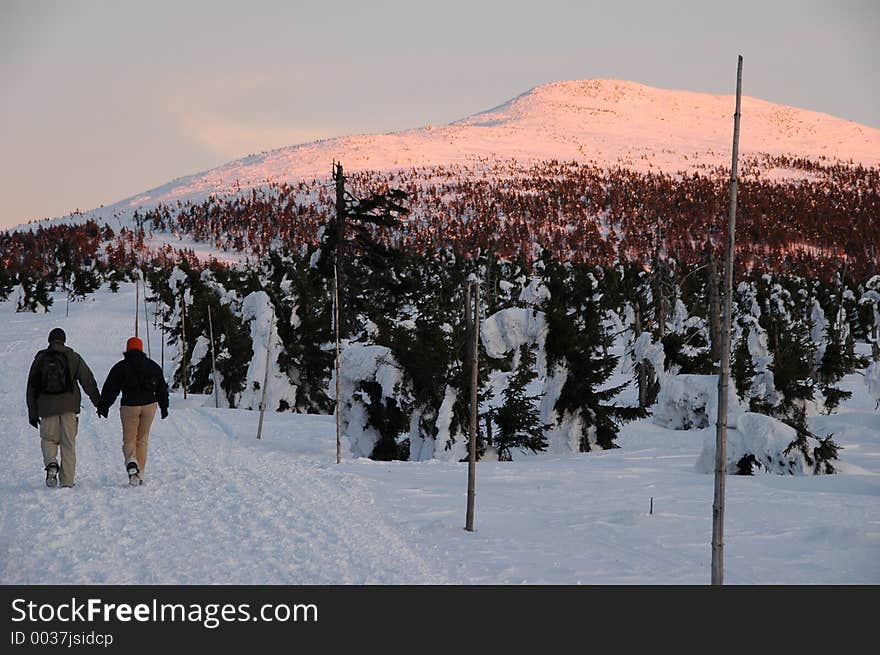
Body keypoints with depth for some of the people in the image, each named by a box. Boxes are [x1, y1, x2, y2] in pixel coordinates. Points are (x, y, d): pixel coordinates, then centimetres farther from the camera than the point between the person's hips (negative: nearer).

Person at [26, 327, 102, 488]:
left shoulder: (40, 358, 6)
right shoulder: (73, 357, 3)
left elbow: (32, 387, 8)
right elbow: (88, 381, 2)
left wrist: (32, 413, 13)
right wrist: (99, 403, 9)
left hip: (47, 407, 0)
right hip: (69, 405, 0)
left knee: (48, 439, 13)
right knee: (68, 443, 5)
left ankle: (51, 463, -17)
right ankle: (67, 480, 2)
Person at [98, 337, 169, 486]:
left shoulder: (120, 367, -1)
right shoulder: (152, 366, 9)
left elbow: (110, 389, 0)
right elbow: (162, 388, 15)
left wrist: (103, 406, 10)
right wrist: (164, 406, 25)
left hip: (129, 406, -3)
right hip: (149, 405, 3)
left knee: (129, 440, 5)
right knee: (142, 440, 12)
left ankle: (131, 461, -27)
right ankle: (139, 474, 8)